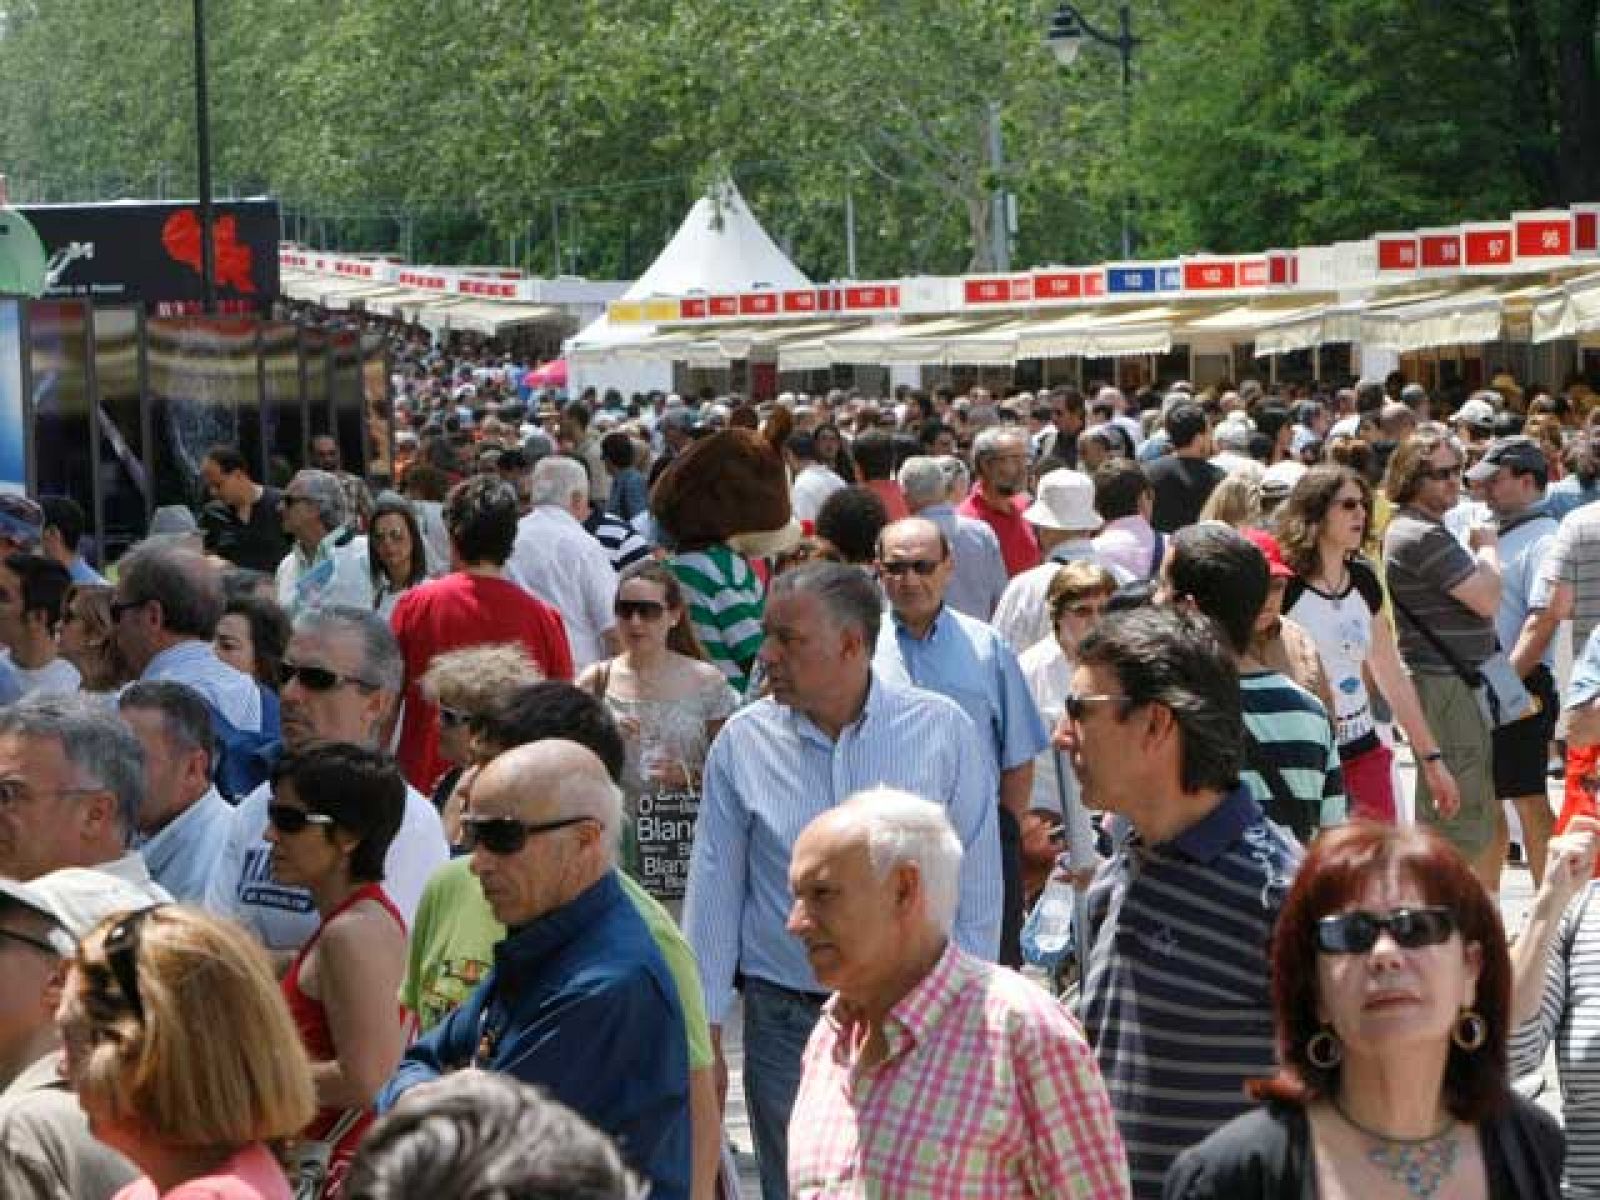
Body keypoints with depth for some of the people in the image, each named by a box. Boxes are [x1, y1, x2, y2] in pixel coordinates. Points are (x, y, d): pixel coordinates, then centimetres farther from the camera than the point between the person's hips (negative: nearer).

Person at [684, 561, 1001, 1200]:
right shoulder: (742, 741, -2)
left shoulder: (944, 730, -5)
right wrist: (705, 1032, 4)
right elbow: (713, 896, 4)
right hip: (786, 1022, 1)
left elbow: (976, 890, 1)